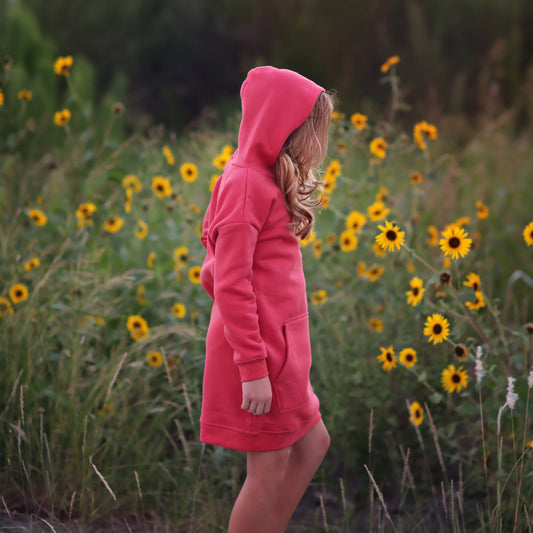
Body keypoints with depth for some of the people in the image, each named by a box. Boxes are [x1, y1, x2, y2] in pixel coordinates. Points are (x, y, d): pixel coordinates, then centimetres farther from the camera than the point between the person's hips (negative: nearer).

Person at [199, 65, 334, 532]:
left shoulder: (266, 180, 14)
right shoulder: (246, 183, -15)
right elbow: (231, 284, -19)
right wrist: (253, 368, -20)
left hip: (278, 347, 10)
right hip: (259, 349, -10)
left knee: (312, 444, 16)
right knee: (269, 468, -1)